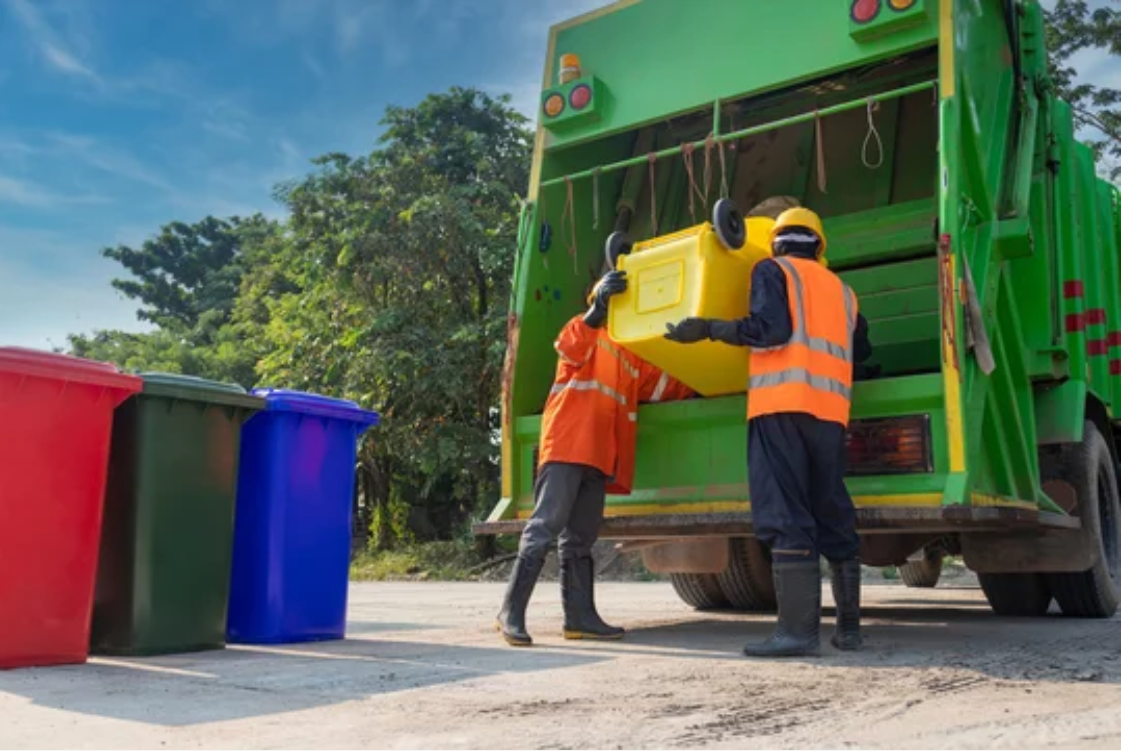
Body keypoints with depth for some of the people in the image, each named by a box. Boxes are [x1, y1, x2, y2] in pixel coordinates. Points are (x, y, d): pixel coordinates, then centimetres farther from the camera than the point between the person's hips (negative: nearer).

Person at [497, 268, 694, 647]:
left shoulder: (632, 358, 26)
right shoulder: (588, 332, 5)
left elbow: (663, 385, 26)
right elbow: (570, 348, -18)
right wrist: (597, 310, -34)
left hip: (598, 457, 8)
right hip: (567, 446, -8)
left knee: (580, 538, 10)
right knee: (545, 525, -12)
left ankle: (580, 616, 13)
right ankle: (511, 612, -10)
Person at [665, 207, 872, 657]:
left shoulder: (772, 271, 7)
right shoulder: (842, 290, 25)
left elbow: (771, 329, -9)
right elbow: (861, 351, 30)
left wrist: (708, 328, -3)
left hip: (782, 402, -6)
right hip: (830, 408, 6)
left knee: (786, 517, -9)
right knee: (833, 515, 11)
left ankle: (798, 630, -14)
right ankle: (848, 628, 15)